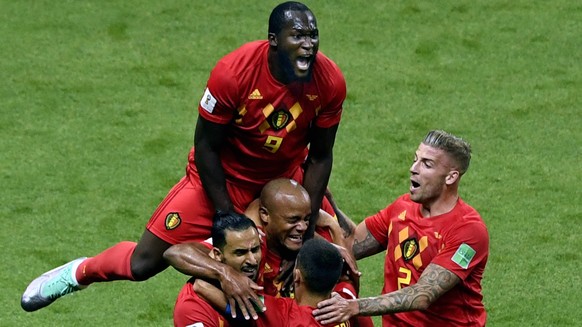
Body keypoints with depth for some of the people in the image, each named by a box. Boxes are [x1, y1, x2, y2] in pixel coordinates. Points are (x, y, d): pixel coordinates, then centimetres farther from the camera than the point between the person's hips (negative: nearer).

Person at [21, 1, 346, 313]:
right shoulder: (233, 72, -31)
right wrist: (226, 215, -15)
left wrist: (307, 226, -9)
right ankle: (78, 273, 28)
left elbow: (320, 156, -7)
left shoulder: (330, 81, -22)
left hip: (286, 176, 3)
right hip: (223, 178, -3)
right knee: (144, 264, -3)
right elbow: (206, 146, -18)